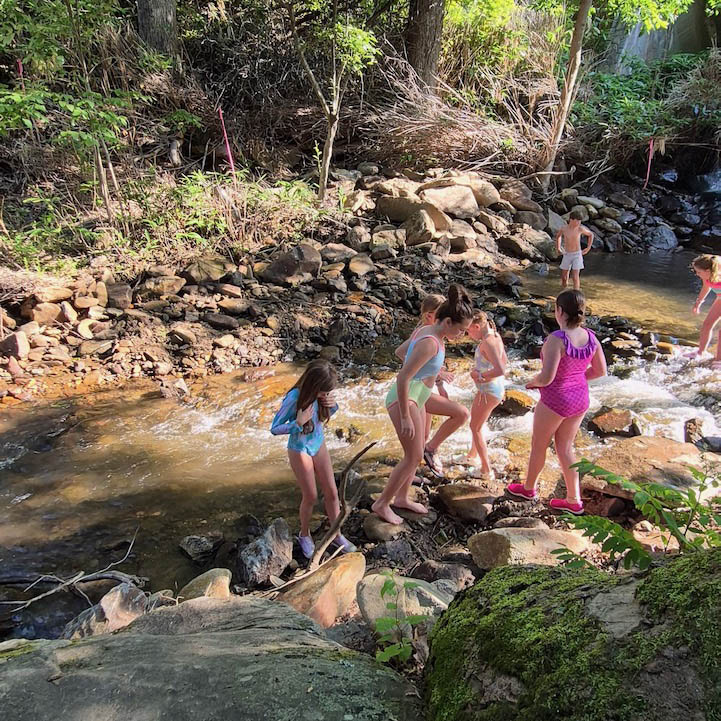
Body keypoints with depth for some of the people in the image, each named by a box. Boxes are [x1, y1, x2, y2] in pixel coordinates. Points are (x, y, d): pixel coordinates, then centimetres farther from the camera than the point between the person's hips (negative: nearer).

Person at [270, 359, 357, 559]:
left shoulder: (321, 393, -15)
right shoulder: (294, 398, -30)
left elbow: (328, 413, 7)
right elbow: (275, 429, -21)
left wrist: (333, 405, -17)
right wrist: (298, 423, -37)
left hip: (319, 445, 5)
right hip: (300, 450, -5)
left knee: (331, 492, 9)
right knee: (310, 496, 7)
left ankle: (336, 534, 27)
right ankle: (304, 535, 33)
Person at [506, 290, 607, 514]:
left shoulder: (557, 339, -27)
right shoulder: (590, 337, -6)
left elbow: (546, 377, -30)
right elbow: (600, 371, 5)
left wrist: (533, 382, -8)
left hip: (555, 400, -6)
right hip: (580, 398, 6)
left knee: (538, 445, 17)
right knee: (564, 447, 20)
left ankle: (528, 487, 39)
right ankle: (574, 500, 25)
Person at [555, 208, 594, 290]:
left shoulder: (580, 229, -12)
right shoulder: (563, 229, -9)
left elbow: (591, 234, 7)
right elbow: (558, 236, 17)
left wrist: (588, 248, 4)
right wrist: (558, 248, 12)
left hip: (577, 255, -2)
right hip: (566, 255, 2)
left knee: (575, 277, -13)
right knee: (564, 278, 8)